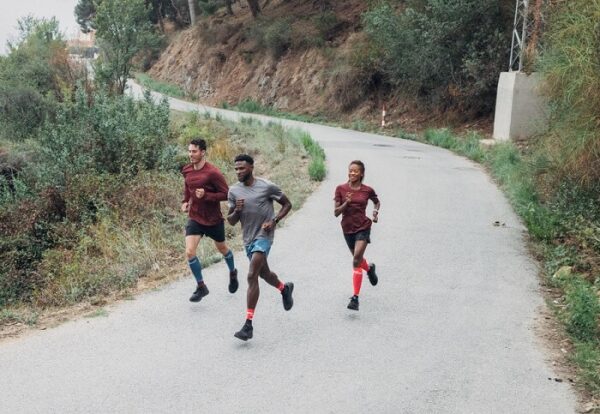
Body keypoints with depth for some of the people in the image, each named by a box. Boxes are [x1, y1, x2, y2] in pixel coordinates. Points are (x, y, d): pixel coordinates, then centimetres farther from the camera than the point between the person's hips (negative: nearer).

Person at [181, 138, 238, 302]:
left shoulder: (212, 172, -21)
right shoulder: (187, 170, -1)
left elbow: (226, 194, -18)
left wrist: (206, 195, -28)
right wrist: (185, 201, 4)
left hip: (213, 219, -4)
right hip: (194, 218, 4)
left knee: (222, 248, 19)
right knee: (189, 252, -12)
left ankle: (233, 273, 49)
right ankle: (201, 287, 4)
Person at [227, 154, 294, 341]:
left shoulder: (267, 186, -10)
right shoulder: (234, 191, 2)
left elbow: (287, 204, 1)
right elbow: (231, 221, 6)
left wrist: (274, 221, -13)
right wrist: (237, 210, -16)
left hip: (263, 236, -6)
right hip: (248, 238, 6)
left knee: (252, 276, -18)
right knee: (265, 273, 23)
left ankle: (248, 324, -16)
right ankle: (285, 288, 57)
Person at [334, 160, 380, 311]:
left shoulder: (367, 190, -4)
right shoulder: (341, 189, -5)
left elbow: (377, 201, 18)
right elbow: (336, 212, -7)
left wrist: (376, 211, -1)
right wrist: (346, 203, -22)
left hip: (363, 227, -3)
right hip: (347, 229, 3)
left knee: (356, 260, -16)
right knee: (358, 259, 21)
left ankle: (355, 298, -14)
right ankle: (369, 268, 58)